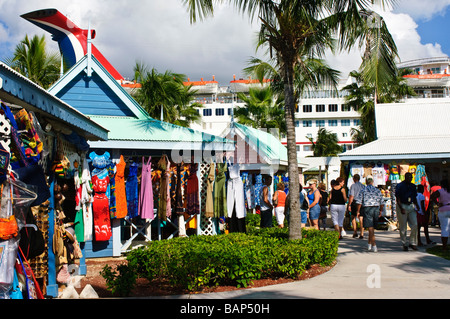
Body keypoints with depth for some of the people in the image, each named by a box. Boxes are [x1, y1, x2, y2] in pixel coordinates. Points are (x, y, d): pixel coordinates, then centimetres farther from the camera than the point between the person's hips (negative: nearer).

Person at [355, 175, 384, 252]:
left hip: (367, 209, -3)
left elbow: (359, 202, -7)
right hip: (376, 209, 3)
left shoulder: (363, 190, -2)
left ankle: (374, 246, -10)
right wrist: (380, 211, 19)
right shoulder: (378, 190, 7)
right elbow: (382, 203, 8)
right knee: (372, 228, 15)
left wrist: (358, 211, 2)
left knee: (370, 228, -4)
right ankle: (369, 244, 25)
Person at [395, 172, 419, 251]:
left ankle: (412, 243, 6)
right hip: (402, 206, -5)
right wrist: (401, 208, -17)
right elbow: (398, 198, -8)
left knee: (415, 225, -5)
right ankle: (404, 244, 10)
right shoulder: (399, 186, -4)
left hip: (411, 206, 5)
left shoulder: (413, 186, 13)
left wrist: (417, 205, 6)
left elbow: (414, 197, 20)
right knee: (403, 227, 0)